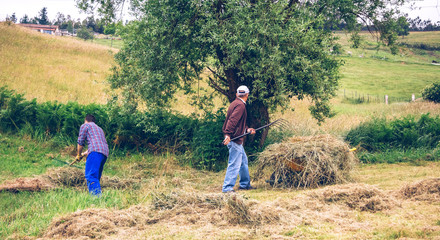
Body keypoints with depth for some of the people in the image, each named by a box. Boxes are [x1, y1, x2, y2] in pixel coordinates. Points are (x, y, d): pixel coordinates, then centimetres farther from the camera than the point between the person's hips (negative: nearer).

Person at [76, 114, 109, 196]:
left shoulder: (85, 126, 14)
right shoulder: (99, 129, 36)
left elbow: (80, 142, 10)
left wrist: (79, 155, 24)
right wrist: (87, 152, 58)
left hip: (95, 152, -8)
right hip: (105, 153, 8)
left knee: (91, 176, -17)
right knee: (96, 178, 11)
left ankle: (96, 196, -33)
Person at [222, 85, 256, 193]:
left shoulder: (235, 103, 17)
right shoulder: (240, 105, -15)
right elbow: (233, 120, -27)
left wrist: (247, 130, 21)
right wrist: (228, 135, -33)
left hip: (237, 140, 11)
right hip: (235, 139, -11)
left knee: (243, 161, 21)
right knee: (234, 164, -9)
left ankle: (245, 184, 32)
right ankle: (227, 187, -8)